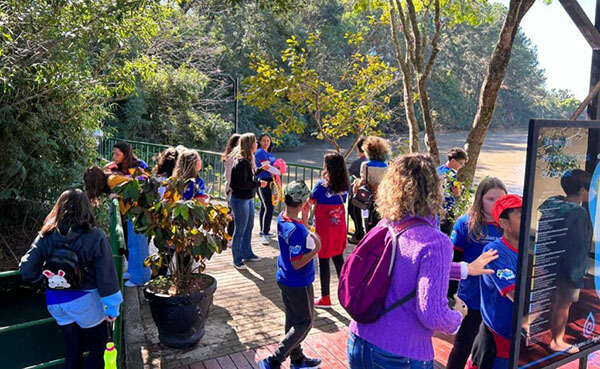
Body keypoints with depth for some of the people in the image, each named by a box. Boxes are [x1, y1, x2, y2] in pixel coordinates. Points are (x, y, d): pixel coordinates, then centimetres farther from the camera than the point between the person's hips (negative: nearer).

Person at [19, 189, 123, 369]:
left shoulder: (46, 236, -6)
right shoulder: (95, 236, -16)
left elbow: (27, 271, -7)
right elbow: (106, 275, -16)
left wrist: (44, 273, 15)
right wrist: (112, 306, -6)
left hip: (55, 302, 4)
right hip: (85, 300, -4)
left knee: (72, 350, 21)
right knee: (98, 347, 17)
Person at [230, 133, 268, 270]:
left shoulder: (248, 160, 8)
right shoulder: (241, 162, -23)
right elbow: (242, 184, -26)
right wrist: (259, 183, -19)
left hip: (249, 199, 10)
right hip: (240, 200, -10)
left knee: (249, 227, 21)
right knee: (240, 230, 2)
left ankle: (247, 253, 37)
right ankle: (237, 260, 16)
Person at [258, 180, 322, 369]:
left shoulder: (282, 219, -4)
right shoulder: (296, 230, -31)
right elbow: (297, 263, -26)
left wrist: (304, 217, 1)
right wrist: (316, 250, -31)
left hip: (285, 279, 8)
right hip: (298, 284, -8)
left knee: (293, 320, 21)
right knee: (305, 323, 9)